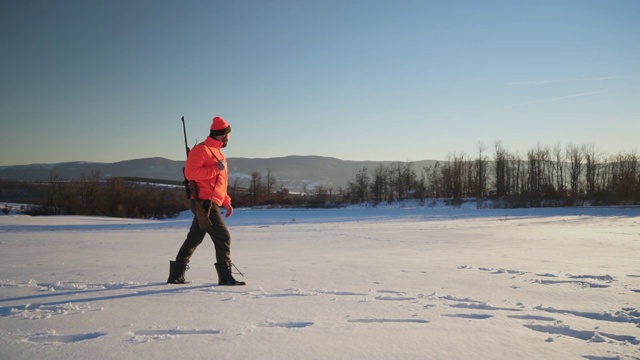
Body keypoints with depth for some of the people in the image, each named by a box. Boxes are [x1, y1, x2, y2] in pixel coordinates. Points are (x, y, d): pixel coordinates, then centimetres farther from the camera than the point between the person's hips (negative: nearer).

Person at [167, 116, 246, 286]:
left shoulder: (217, 152, 22)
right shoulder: (201, 149, -9)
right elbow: (190, 173, -20)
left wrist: (226, 202, 20)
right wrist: (216, 169, -19)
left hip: (211, 204, 10)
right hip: (205, 203, -10)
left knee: (194, 239, 13)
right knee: (223, 237, -10)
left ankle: (176, 275, 21)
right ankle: (225, 276, -4)